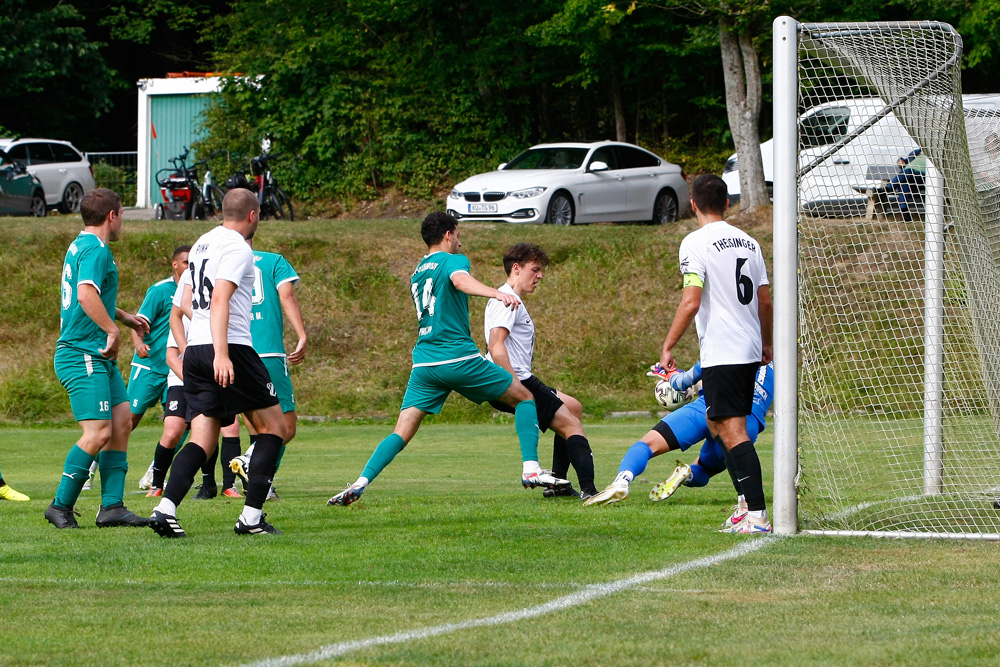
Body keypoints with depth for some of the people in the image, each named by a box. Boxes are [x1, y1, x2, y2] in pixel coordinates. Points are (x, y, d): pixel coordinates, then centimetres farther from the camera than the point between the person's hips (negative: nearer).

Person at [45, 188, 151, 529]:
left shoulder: (80, 246, 19)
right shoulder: (95, 250, -14)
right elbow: (86, 293, -30)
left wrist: (125, 317, 35)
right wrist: (112, 330, -26)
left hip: (99, 358, 11)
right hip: (82, 356, -11)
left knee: (122, 422, 5)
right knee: (98, 433, -14)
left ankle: (112, 506, 3)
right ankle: (61, 506, -6)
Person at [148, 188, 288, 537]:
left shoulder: (203, 243, 18)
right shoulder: (237, 247, -8)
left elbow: (186, 298, 26)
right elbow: (220, 299, -20)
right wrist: (221, 354, -28)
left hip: (195, 351, 8)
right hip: (231, 347, -8)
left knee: (203, 438, 4)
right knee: (273, 426, 5)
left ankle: (165, 509, -18)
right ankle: (251, 517, -3)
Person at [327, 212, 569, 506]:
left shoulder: (416, 273, 22)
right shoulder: (453, 261, 0)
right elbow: (460, 280, -25)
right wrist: (497, 293, -42)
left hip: (423, 362, 6)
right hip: (459, 358, -6)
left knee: (402, 433, 3)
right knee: (524, 397, 10)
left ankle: (360, 483, -17)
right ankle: (531, 470, -1)